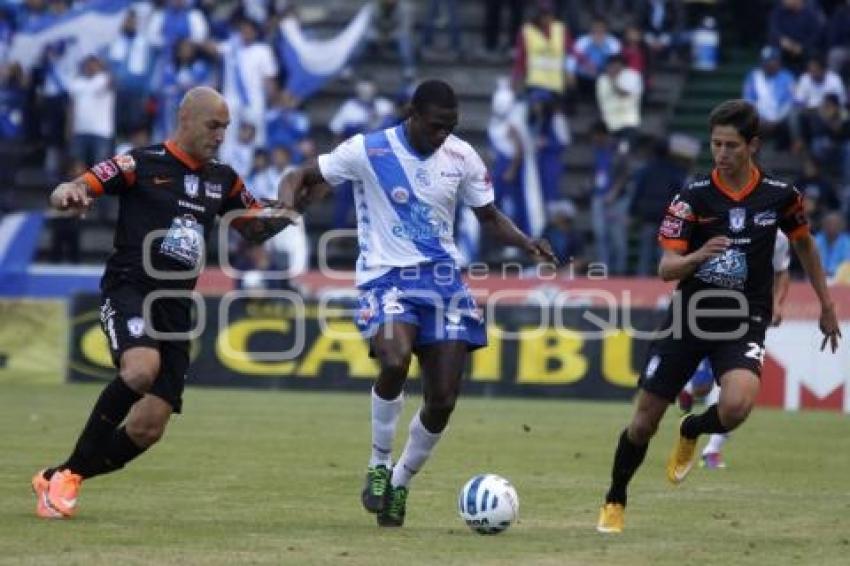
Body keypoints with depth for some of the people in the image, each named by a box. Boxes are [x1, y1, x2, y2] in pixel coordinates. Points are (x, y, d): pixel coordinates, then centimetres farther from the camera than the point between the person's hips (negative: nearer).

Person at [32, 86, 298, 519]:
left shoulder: (222, 179, 15)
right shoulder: (141, 164, -2)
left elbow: (256, 227, 27)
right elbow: (73, 190, -7)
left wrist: (289, 211, 5)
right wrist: (69, 195, -32)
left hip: (176, 308, 6)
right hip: (129, 289, -6)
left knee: (149, 428, -5)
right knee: (142, 368, -35)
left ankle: (57, 479, 16)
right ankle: (67, 473, -19)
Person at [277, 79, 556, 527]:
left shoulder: (462, 157, 4)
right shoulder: (367, 151, -7)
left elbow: (489, 217, 15)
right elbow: (301, 178, 0)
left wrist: (527, 243, -4)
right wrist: (288, 199, -25)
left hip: (443, 280, 4)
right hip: (386, 277, -4)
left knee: (443, 401, -2)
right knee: (395, 361, -33)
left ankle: (400, 483, 22)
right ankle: (379, 465, -10)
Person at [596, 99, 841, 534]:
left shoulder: (779, 196, -5)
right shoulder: (693, 197, -10)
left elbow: (803, 243, 15)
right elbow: (665, 269, -14)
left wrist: (826, 305, 18)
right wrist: (697, 256, -35)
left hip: (743, 323, 0)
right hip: (688, 317, 0)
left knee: (736, 406, -29)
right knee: (643, 422, 2)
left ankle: (691, 432, 7)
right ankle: (614, 502, 28)